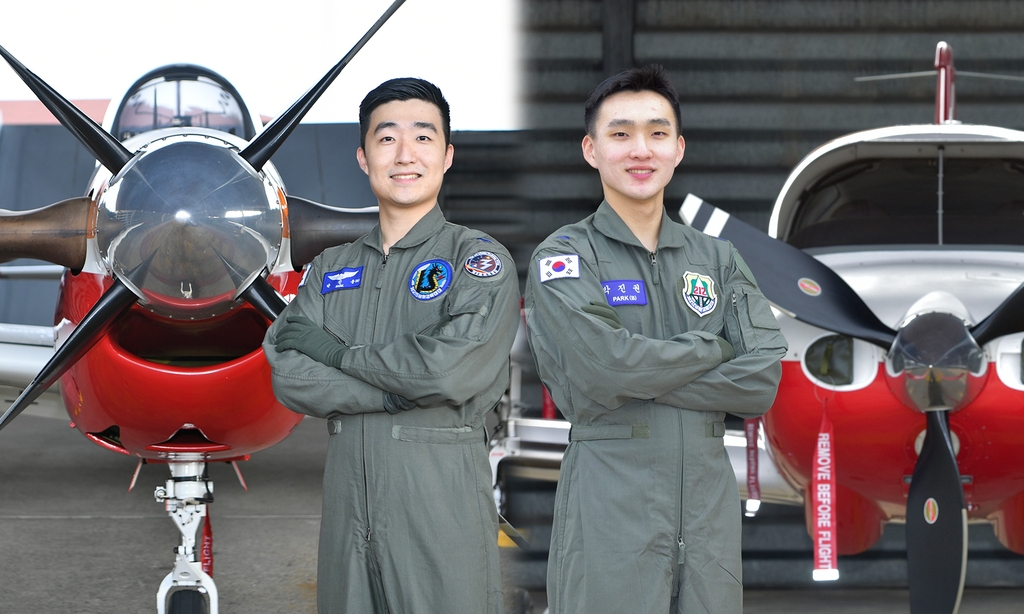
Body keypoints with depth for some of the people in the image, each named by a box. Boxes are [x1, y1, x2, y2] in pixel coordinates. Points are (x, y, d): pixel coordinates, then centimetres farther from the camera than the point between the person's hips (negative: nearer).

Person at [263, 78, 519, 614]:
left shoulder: (479, 260, 0)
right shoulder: (329, 270, 14)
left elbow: (453, 368, -18)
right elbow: (288, 378, 0)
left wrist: (335, 352, -7)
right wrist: (396, 393, -13)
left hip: (443, 499, -4)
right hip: (347, 501, 4)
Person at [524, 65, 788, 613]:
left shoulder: (717, 260, 15)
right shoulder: (563, 258, 1)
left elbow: (762, 382, 1)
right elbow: (603, 367, -16)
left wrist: (643, 375, -8)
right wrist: (714, 349, -3)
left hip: (709, 501, 4)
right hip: (609, 504, -4)